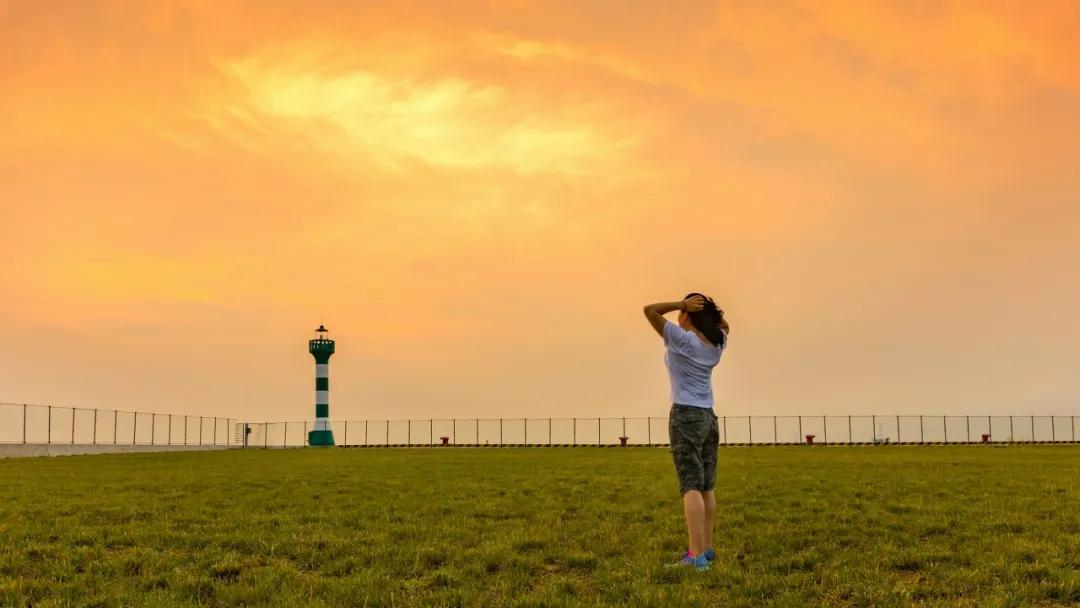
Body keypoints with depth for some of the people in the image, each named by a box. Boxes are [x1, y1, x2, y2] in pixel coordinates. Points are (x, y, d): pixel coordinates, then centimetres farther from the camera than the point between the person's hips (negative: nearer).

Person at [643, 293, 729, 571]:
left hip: (686, 416, -7)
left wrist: (682, 304, -9)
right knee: (707, 486, 14)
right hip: (708, 417, 7)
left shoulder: (682, 340, -11)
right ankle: (706, 548, 22)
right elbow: (723, 326, 31)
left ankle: (696, 555, -18)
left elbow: (649, 310, -14)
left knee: (691, 486, -12)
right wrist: (709, 309, 15)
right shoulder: (717, 343, 7)